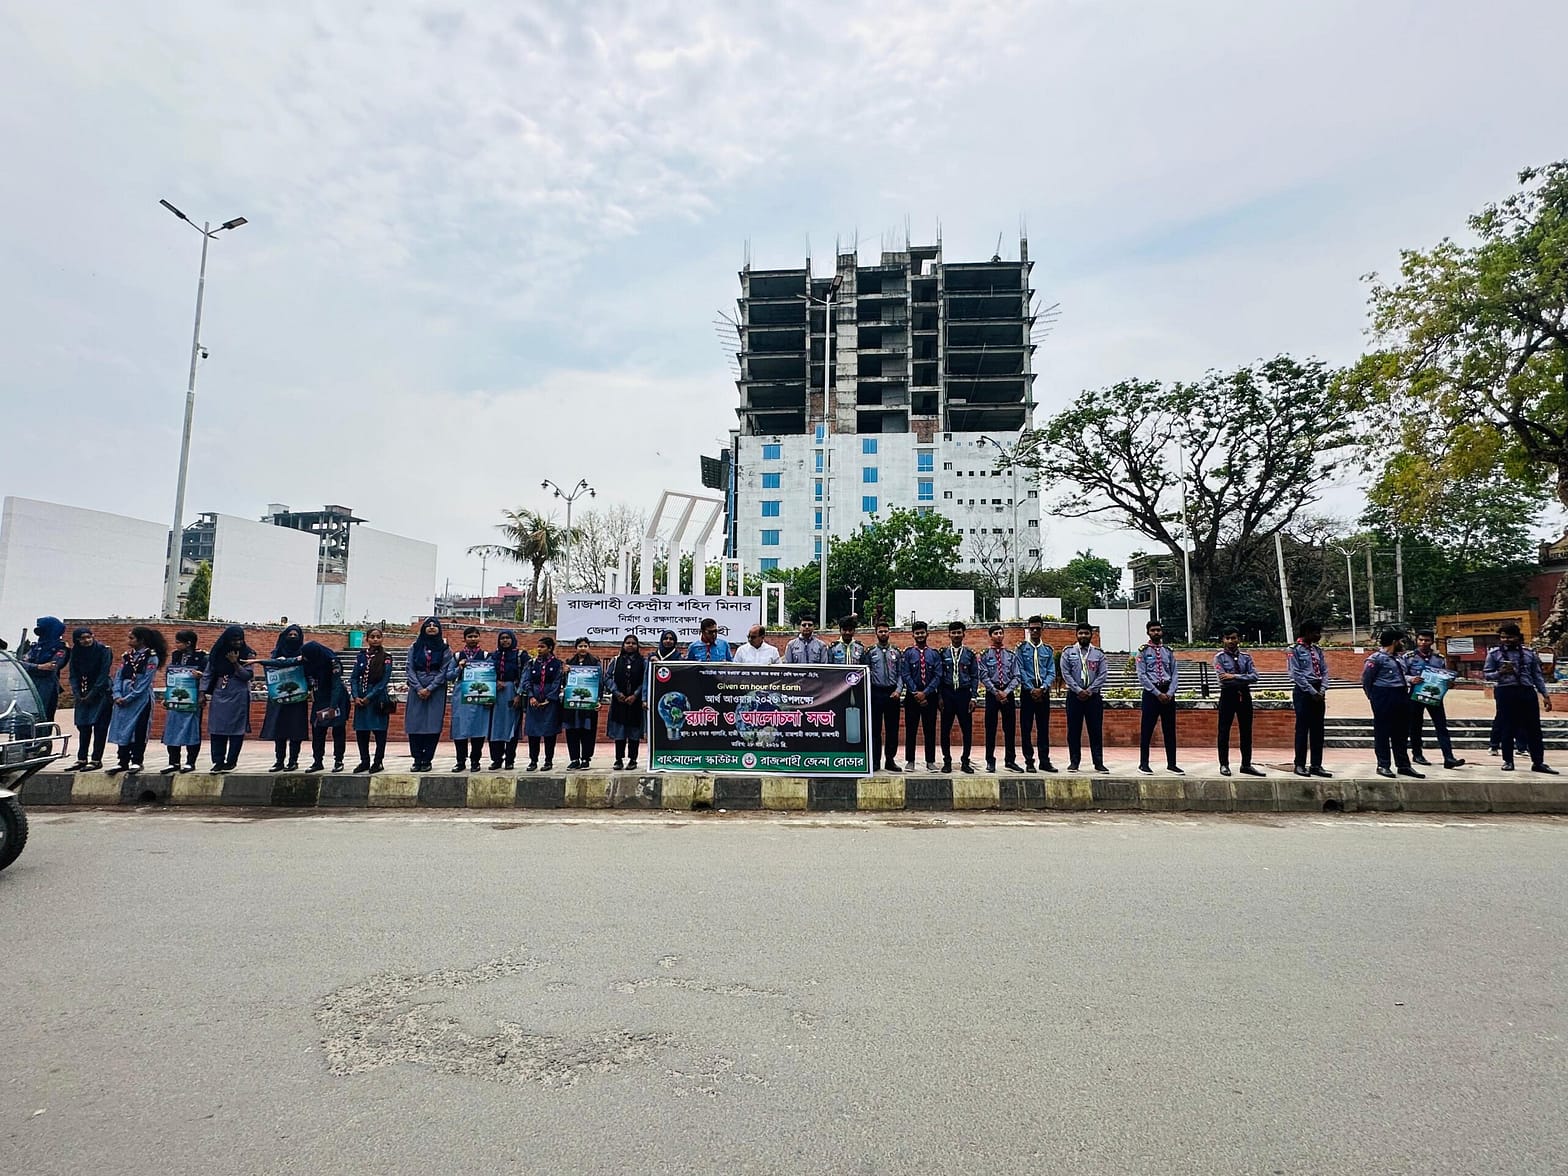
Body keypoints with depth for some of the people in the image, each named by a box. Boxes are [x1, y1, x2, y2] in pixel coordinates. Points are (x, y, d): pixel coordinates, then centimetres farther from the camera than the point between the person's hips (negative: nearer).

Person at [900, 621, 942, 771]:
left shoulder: (934, 654, 5)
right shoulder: (908, 653, 2)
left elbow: (938, 676, -2)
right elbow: (905, 675, -4)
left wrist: (925, 693, -12)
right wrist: (916, 693, -12)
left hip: (930, 696, 1)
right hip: (912, 696, -1)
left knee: (930, 730, 5)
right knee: (910, 729, 3)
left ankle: (930, 761, 13)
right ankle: (910, 761, 11)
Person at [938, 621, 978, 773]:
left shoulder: (970, 654, 6)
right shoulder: (943, 654, 5)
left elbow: (975, 677, 5)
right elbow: (939, 676, 4)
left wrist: (973, 697, -2)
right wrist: (940, 697, -2)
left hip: (964, 693, 0)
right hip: (947, 694, 0)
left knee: (967, 729, 3)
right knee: (945, 729, 3)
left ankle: (965, 762, 12)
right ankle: (947, 761, 12)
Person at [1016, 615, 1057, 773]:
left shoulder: (1048, 650, 10)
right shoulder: (1021, 648, 2)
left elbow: (1051, 673, 5)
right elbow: (1021, 671, -5)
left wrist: (1042, 688, -11)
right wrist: (1032, 689, -13)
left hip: (1043, 692, 2)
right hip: (1027, 692, -2)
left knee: (1044, 728, 6)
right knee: (1026, 728, -1)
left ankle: (1045, 761, 12)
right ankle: (1029, 762, 5)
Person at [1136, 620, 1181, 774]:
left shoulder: (1168, 651, 11)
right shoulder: (1143, 651, -1)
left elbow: (1174, 674, 7)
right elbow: (1142, 676, -8)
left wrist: (1169, 693, -7)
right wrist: (1158, 694, -13)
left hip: (1168, 694, 4)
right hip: (1151, 693, -4)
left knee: (1170, 730, 8)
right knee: (1146, 730, 0)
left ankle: (1171, 764, 15)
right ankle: (1143, 763, 8)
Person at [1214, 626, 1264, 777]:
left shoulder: (1246, 656, 7)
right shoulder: (1219, 657, -3)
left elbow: (1254, 677, -6)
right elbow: (1223, 679, -15)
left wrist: (1235, 677, -16)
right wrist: (1244, 680, -10)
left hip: (1244, 696, 4)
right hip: (1228, 695, -3)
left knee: (1246, 731, 8)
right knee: (1224, 731, 1)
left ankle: (1246, 765, 17)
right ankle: (1224, 765, 8)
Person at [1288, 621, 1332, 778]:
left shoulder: (1317, 650, 13)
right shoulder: (1295, 650, -7)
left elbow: (1324, 671, 11)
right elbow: (1297, 674, -12)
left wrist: (1322, 690, -4)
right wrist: (1312, 691, -15)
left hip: (1318, 693, 7)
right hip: (1303, 692, -7)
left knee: (1318, 730, 8)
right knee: (1302, 729, -3)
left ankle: (1316, 765, 14)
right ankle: (1300, 765, 3)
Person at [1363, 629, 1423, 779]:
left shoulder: (1398, 658, 17)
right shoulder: (1376, 658, -10)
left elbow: (1403, 675, 27)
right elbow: (1366, 680, -10)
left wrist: (1410, 679, 6)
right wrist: (1373, 698, -8)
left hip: (1401, 698, 9)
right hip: (1384, 699, -9)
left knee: (1401, 733, 12)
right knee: (1382, 732, -2)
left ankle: (1404, 765, 19)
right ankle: (1383, 765, 3)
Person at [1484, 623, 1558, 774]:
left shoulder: (1529, 653, 11)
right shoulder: (1494, 653, 3)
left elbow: (1537, 675, 13)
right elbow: (1486, 674, 3)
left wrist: (1545, 695, 8)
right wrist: (1500, 673, -18)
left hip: (1527, 692, 3)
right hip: (1505, 693, -3)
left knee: (1533, 728, 4)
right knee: (1508, 728, 2)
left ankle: (1538, 762, 11)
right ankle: (1508, 761, 10)